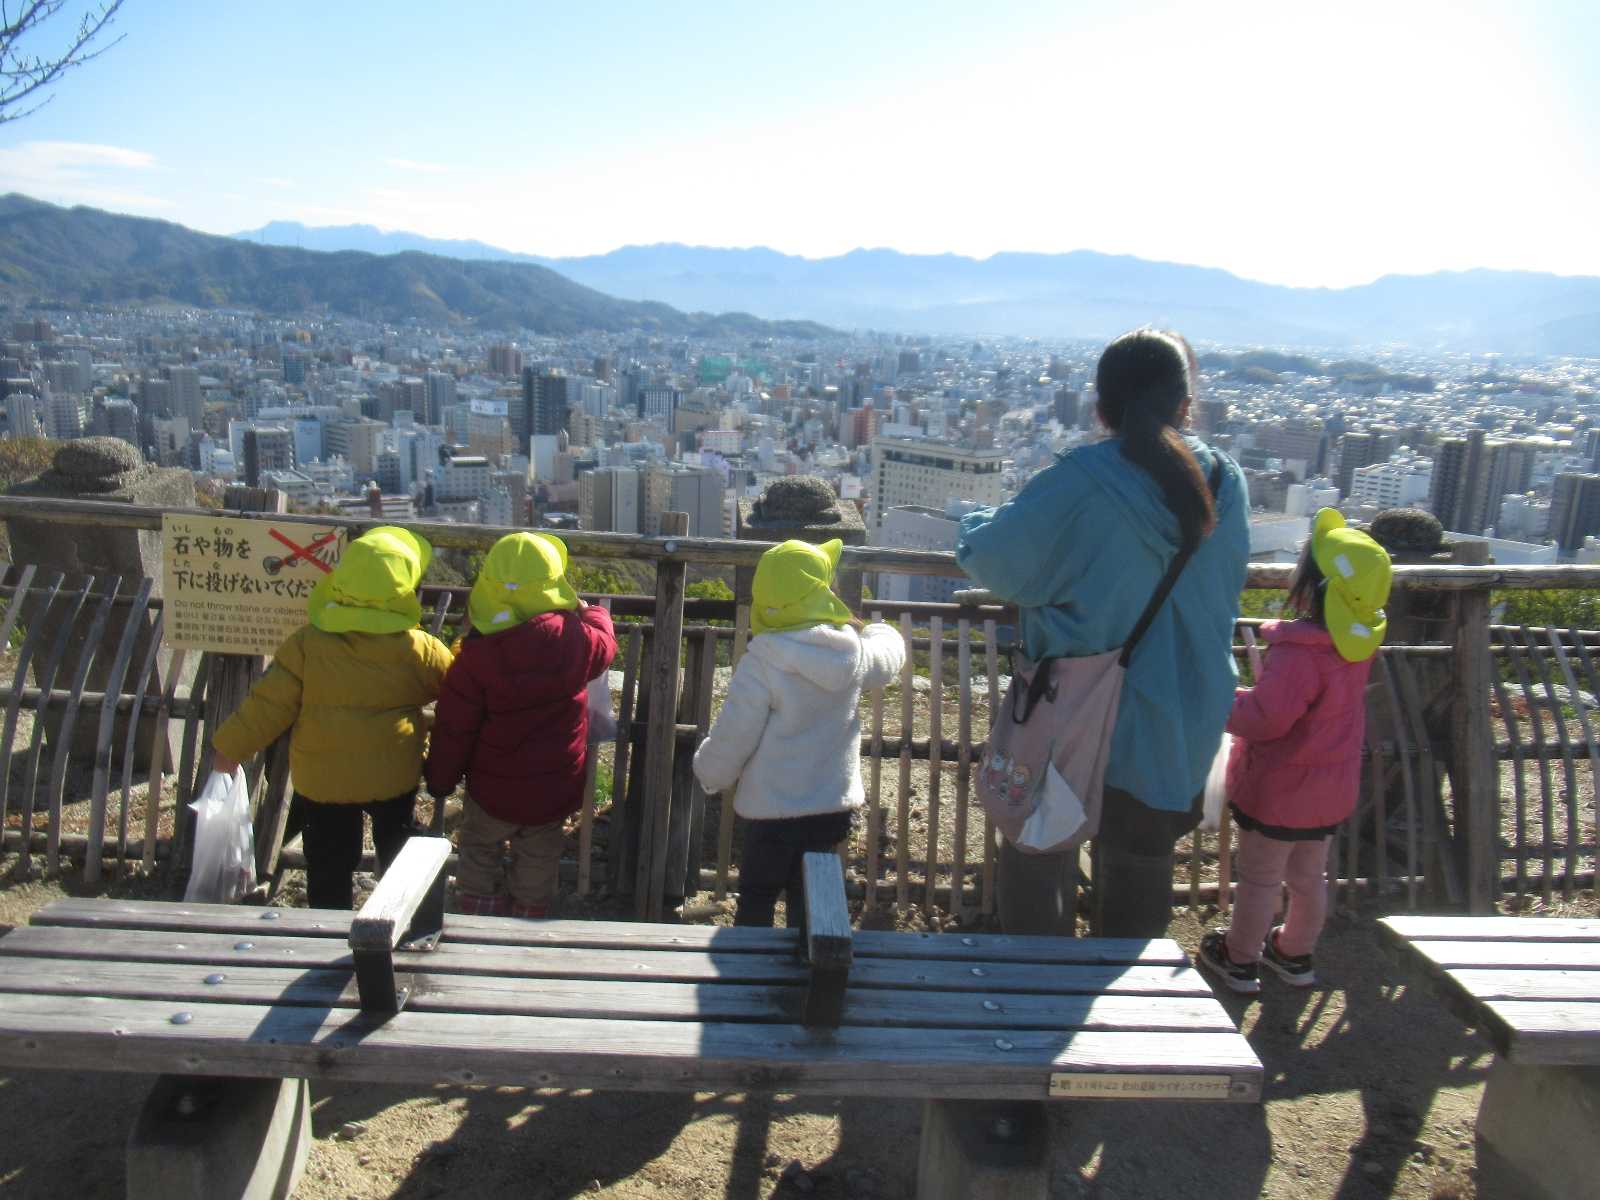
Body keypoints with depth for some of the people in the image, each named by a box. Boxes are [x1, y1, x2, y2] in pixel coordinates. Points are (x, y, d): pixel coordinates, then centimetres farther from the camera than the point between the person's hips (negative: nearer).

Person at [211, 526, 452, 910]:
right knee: (399, 862, 22)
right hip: (394, 777, 1)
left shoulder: (307, 644, -18)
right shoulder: (418, 650, -17)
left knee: (328, 868, 18)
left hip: (323, 779, 0)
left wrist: (229, 746, 2)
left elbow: (270, 705, -13)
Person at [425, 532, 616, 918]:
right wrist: (589, 611, 27)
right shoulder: (574, 639, -19)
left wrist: (440, 781, 2)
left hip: (496, 789, -2)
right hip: (556, 787, 2)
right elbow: (605, 644, 7)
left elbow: (454, 729, -14)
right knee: (538, 858, 23)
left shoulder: (477, 655, -23)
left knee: (480, 849, 24)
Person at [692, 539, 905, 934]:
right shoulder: (854, 652, -7)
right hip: (835, 804, 4)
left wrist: (708, 773, 5)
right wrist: (863, 627, 34)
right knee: (807, 902, 17)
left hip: (775, 808, -4)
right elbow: (891, 653, 17)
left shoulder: (763, 661, -20)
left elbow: (733, 734, -14)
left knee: (756, 902, 13)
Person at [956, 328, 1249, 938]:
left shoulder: (1077, 483, -21)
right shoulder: (1224, 483, -5)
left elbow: (986, 558, -13)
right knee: (1140, 867, 21)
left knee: (1039, 863, 17)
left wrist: (983, 522, 9)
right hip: (1177, 727, 4)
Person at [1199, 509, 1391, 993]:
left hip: (1278, 790, -8)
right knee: (1308, 876, 23)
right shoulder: (1356, 642, -4)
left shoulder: (1298, 654, -31)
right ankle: (1295, 954, 41)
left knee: (1259, 879, 11)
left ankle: (1239, 958, 28)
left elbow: (1265, 718, -29)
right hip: (1330, 789, 8)